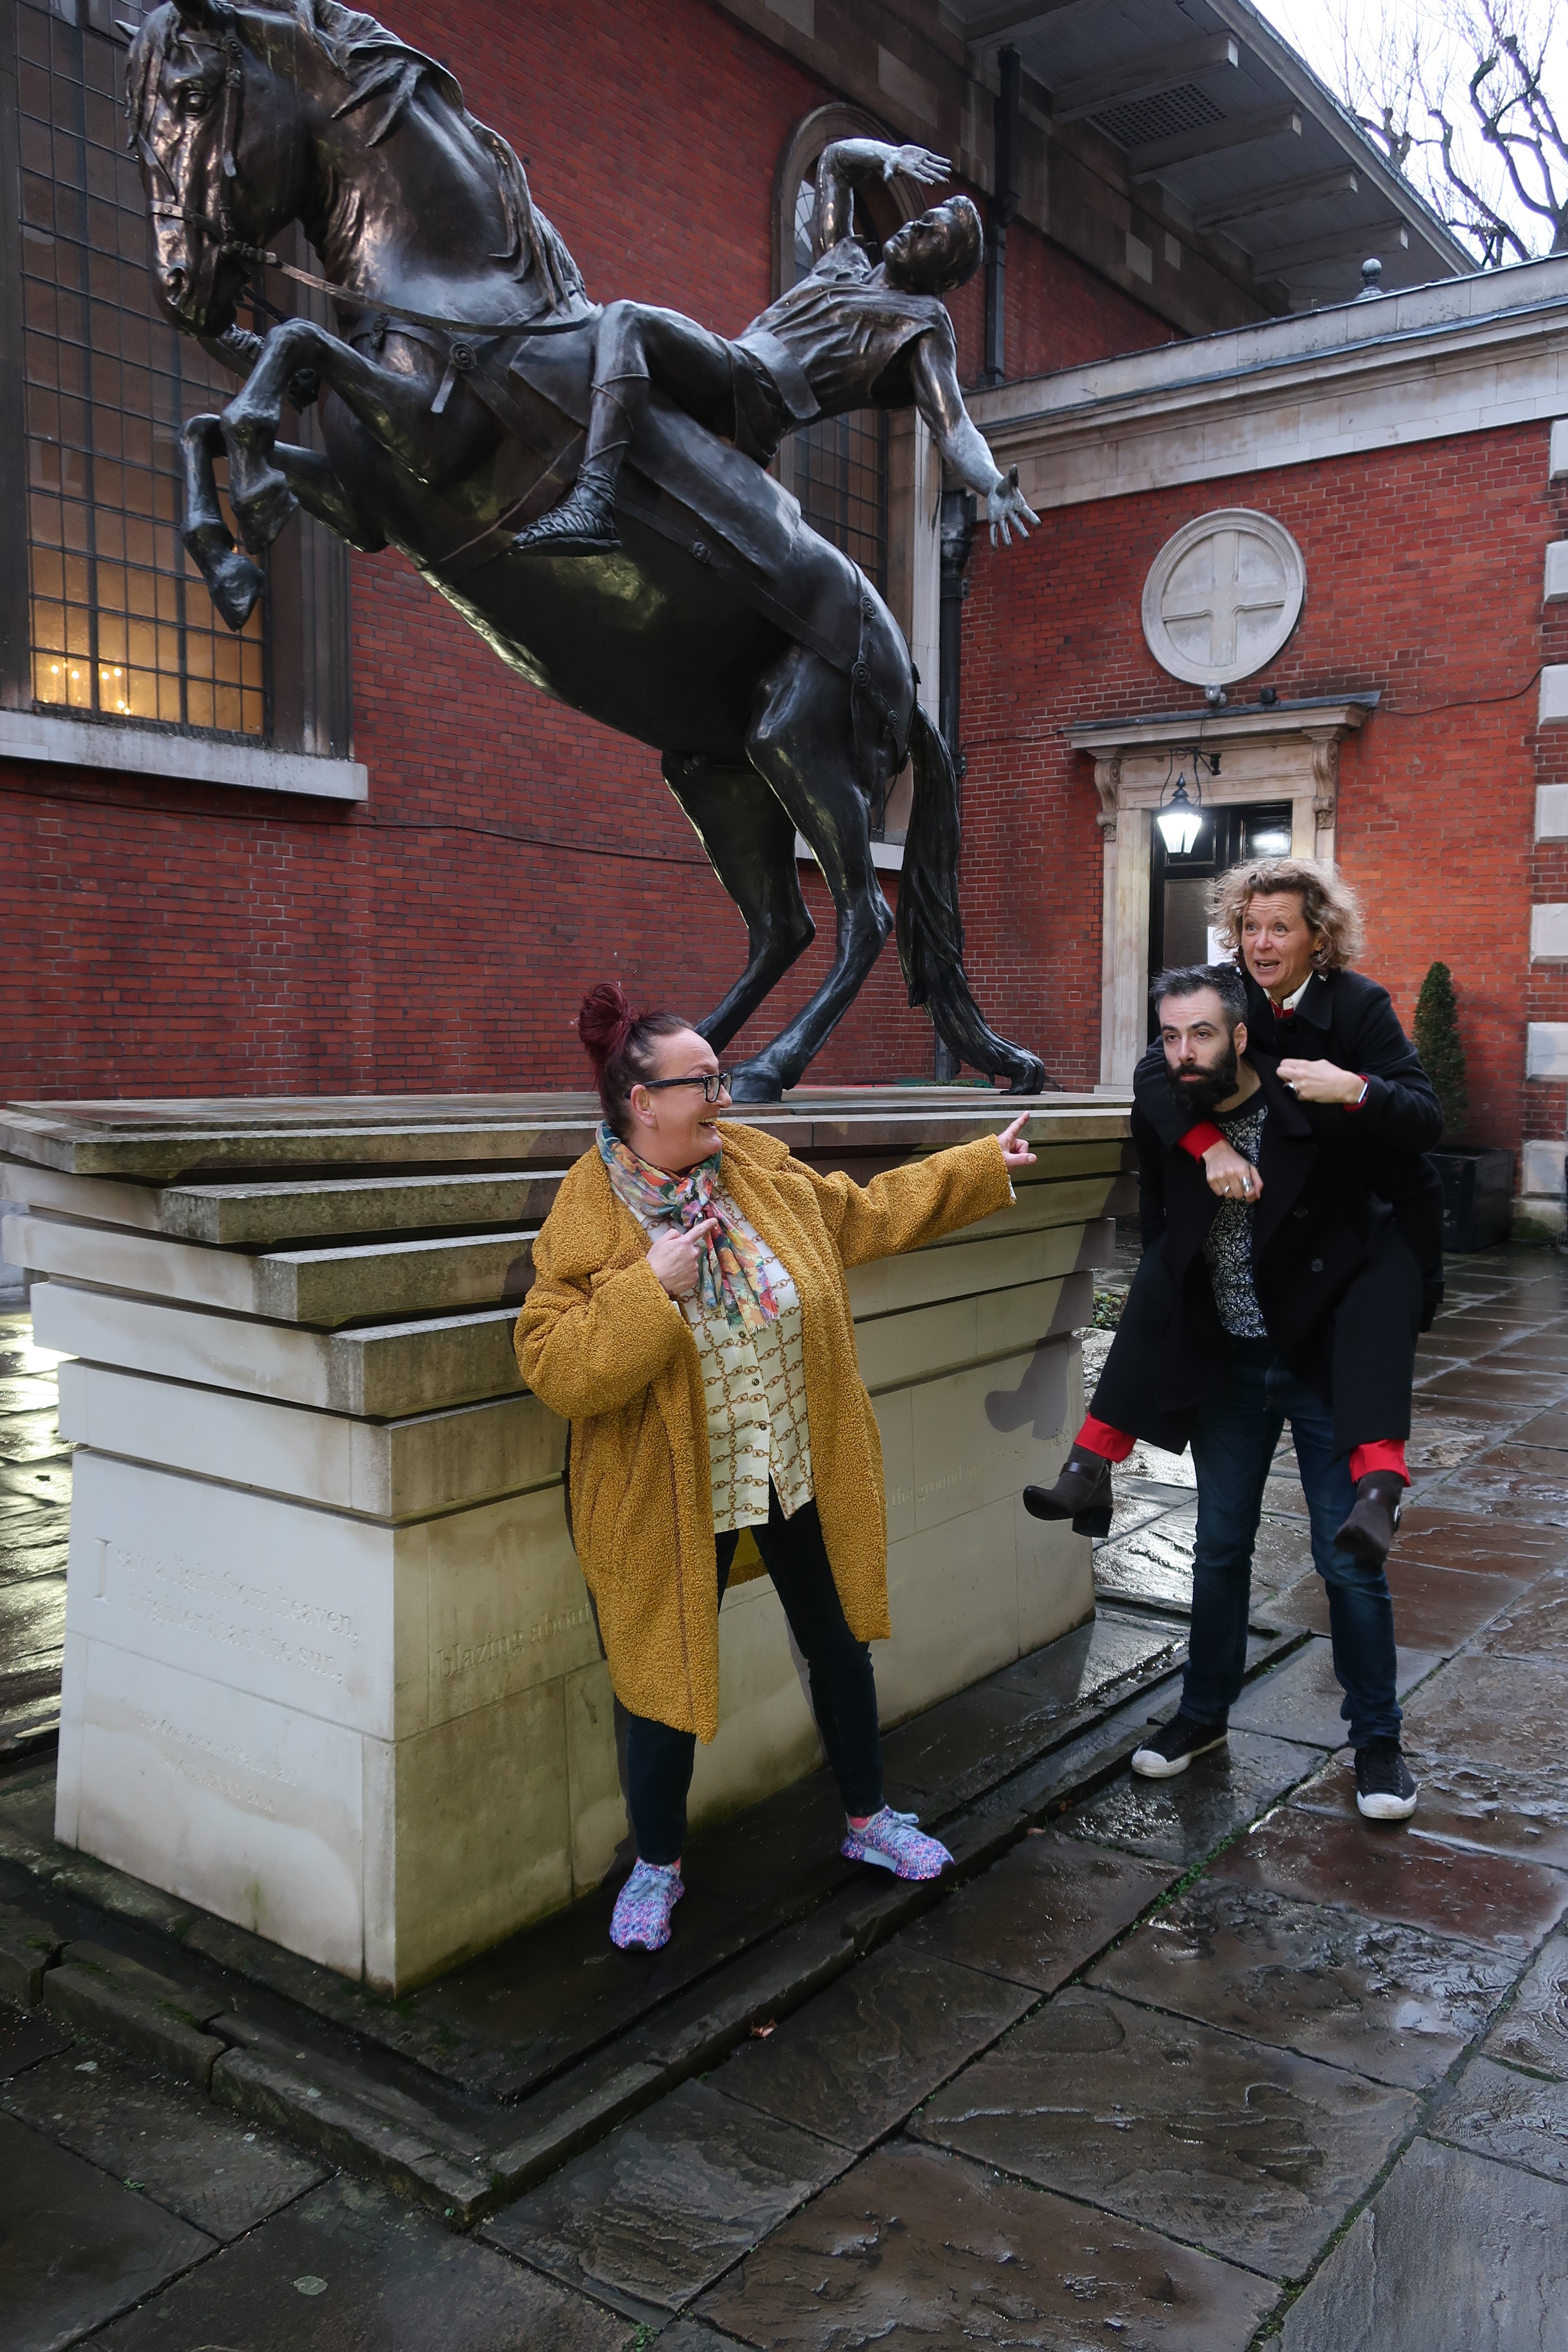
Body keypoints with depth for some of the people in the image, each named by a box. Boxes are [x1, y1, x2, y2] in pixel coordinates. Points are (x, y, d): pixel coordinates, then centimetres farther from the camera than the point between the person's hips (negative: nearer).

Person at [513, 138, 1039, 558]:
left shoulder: (924, 325, 9)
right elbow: (836, 159, 40)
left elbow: (952, 424, -5)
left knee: (627, 320, -29)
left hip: (762, 394, -9)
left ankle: (593, 500, -47)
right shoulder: (844, 261, 31)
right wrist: (893, 158, 20)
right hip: (727, 375, 9)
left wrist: (994, 487, -23)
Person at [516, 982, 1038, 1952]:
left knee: (839, 1646, 18)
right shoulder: (586, 1219, -18)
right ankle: (657, 1866, 33)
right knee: (668, 1680, 8)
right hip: (674, 1498, -5)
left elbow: (865, 1214, 12)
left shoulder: (759, 1166, -3)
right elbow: (553, 1368, -22)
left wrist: (980, 1168, 16)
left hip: (802, 1471, 5)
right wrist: (647, 1288, -32)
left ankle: (870, 1820, 42)